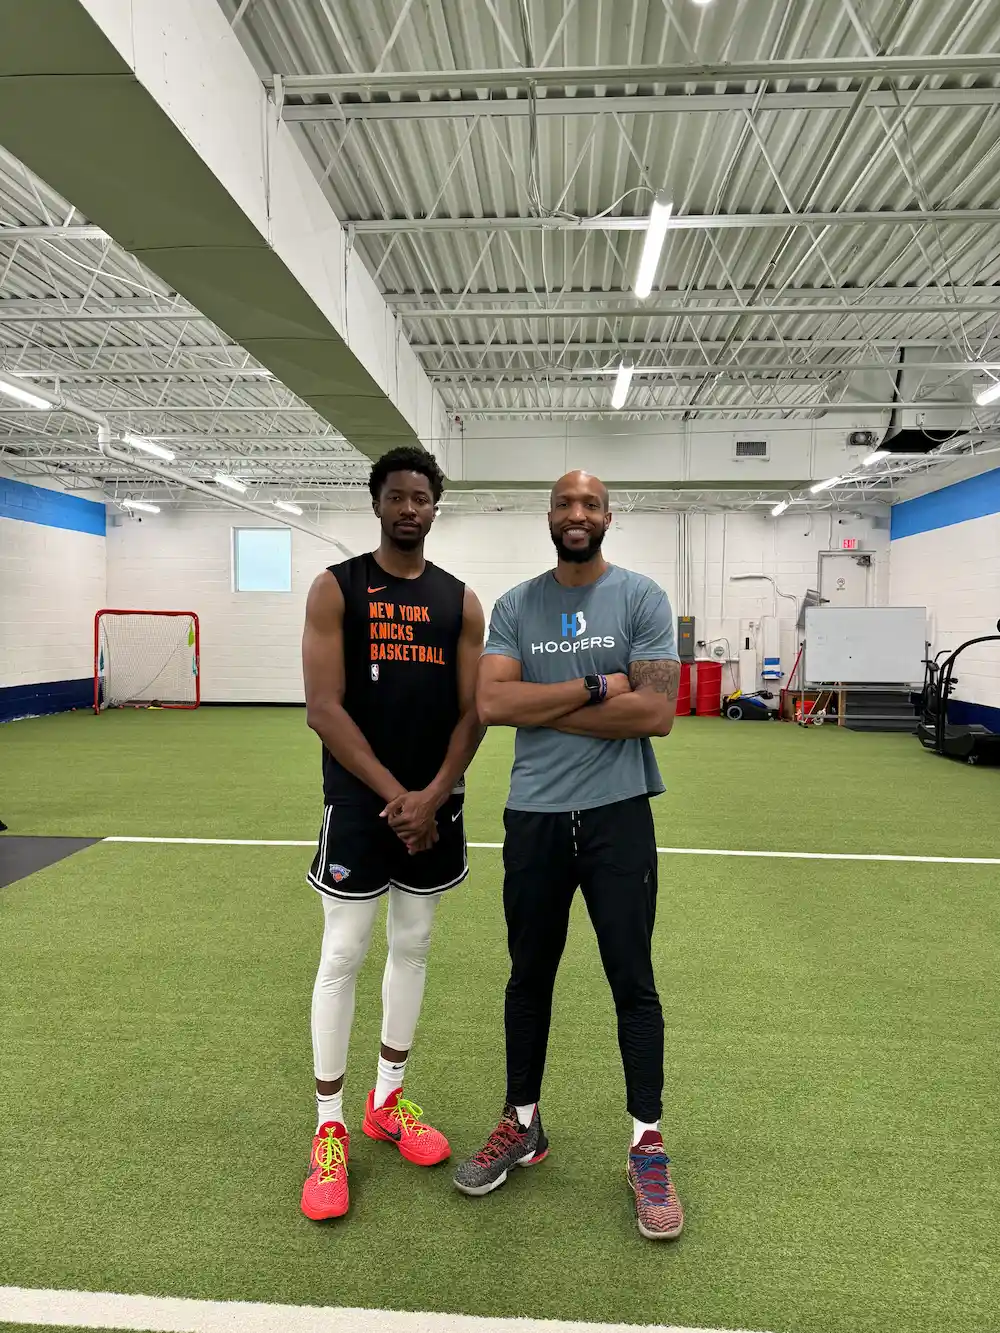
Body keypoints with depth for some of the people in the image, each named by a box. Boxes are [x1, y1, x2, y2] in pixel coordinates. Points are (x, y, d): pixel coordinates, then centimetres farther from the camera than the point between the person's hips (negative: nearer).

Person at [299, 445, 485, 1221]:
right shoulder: (336, 588, -3)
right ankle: (329, 1129, 19)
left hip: (435, 802, 4)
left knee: (413, 947, 14)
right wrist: (394, 794, -16)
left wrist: (433, 795, -11)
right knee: (343, 956, 3)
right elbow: (323, 707, -11)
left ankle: (389, 1099, 33)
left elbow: (472, 712, 2)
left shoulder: (460, 601, 5)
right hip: (359, 801, -3)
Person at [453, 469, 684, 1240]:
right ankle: (523, 1126, 35)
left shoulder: (642, 598, -3)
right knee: (530, 975, 16)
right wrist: (594, 688, -15)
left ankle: (649, 1148, 25)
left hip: (618, 815, -2)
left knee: (632, 982, 7)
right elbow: (492, 703, -10)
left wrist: (543, 708, -12)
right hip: (533, 817, 3)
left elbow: (656, 713, -14)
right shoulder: (514, 606, 4)